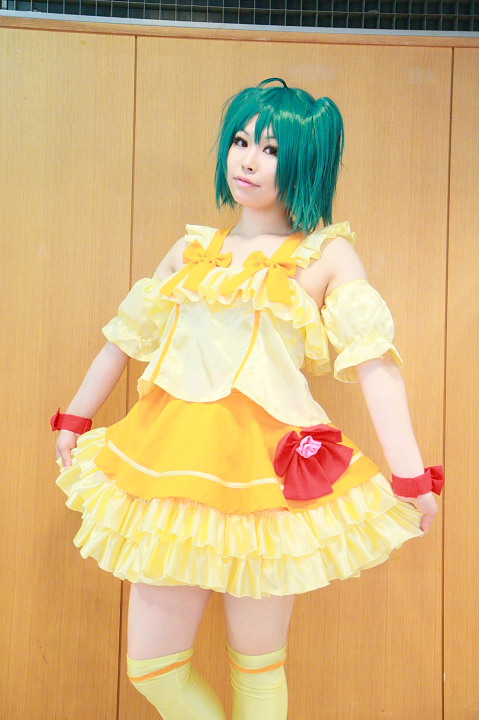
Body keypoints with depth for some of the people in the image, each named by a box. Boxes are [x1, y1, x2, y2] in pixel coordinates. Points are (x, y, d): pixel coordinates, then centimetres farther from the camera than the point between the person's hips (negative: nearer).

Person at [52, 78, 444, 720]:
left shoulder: (328, 253, 2)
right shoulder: (192, 250, 14)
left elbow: (373, 362, -7)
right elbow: (126, 336, 23)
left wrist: (410, 474, -16)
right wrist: (75, 419, 27)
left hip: (265, 468, -4)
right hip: (173, 462, 4)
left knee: (257, 666, 9)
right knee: (152, 665, 8)